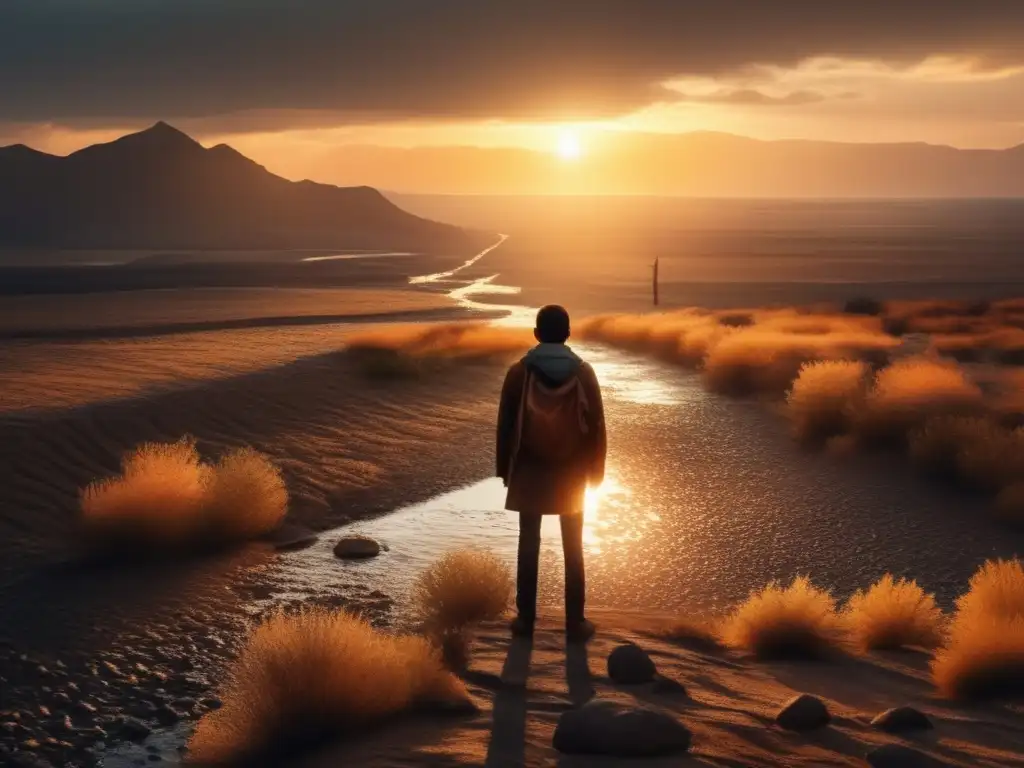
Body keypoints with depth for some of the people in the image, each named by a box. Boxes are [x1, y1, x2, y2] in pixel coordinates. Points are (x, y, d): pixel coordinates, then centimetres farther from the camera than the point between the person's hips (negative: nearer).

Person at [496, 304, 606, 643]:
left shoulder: (519, 372, -8)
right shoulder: (583, 373, -6)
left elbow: (505, 425, -3)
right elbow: (596, 426, -2)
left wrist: (504, 469, 8)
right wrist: (595, 471, 8)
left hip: (530, 472, 0)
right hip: (571, 472, 0)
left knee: (529, 545, 9)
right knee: (573, 548, 7)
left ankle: (525, 618, 11)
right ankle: (575, 622, 7)